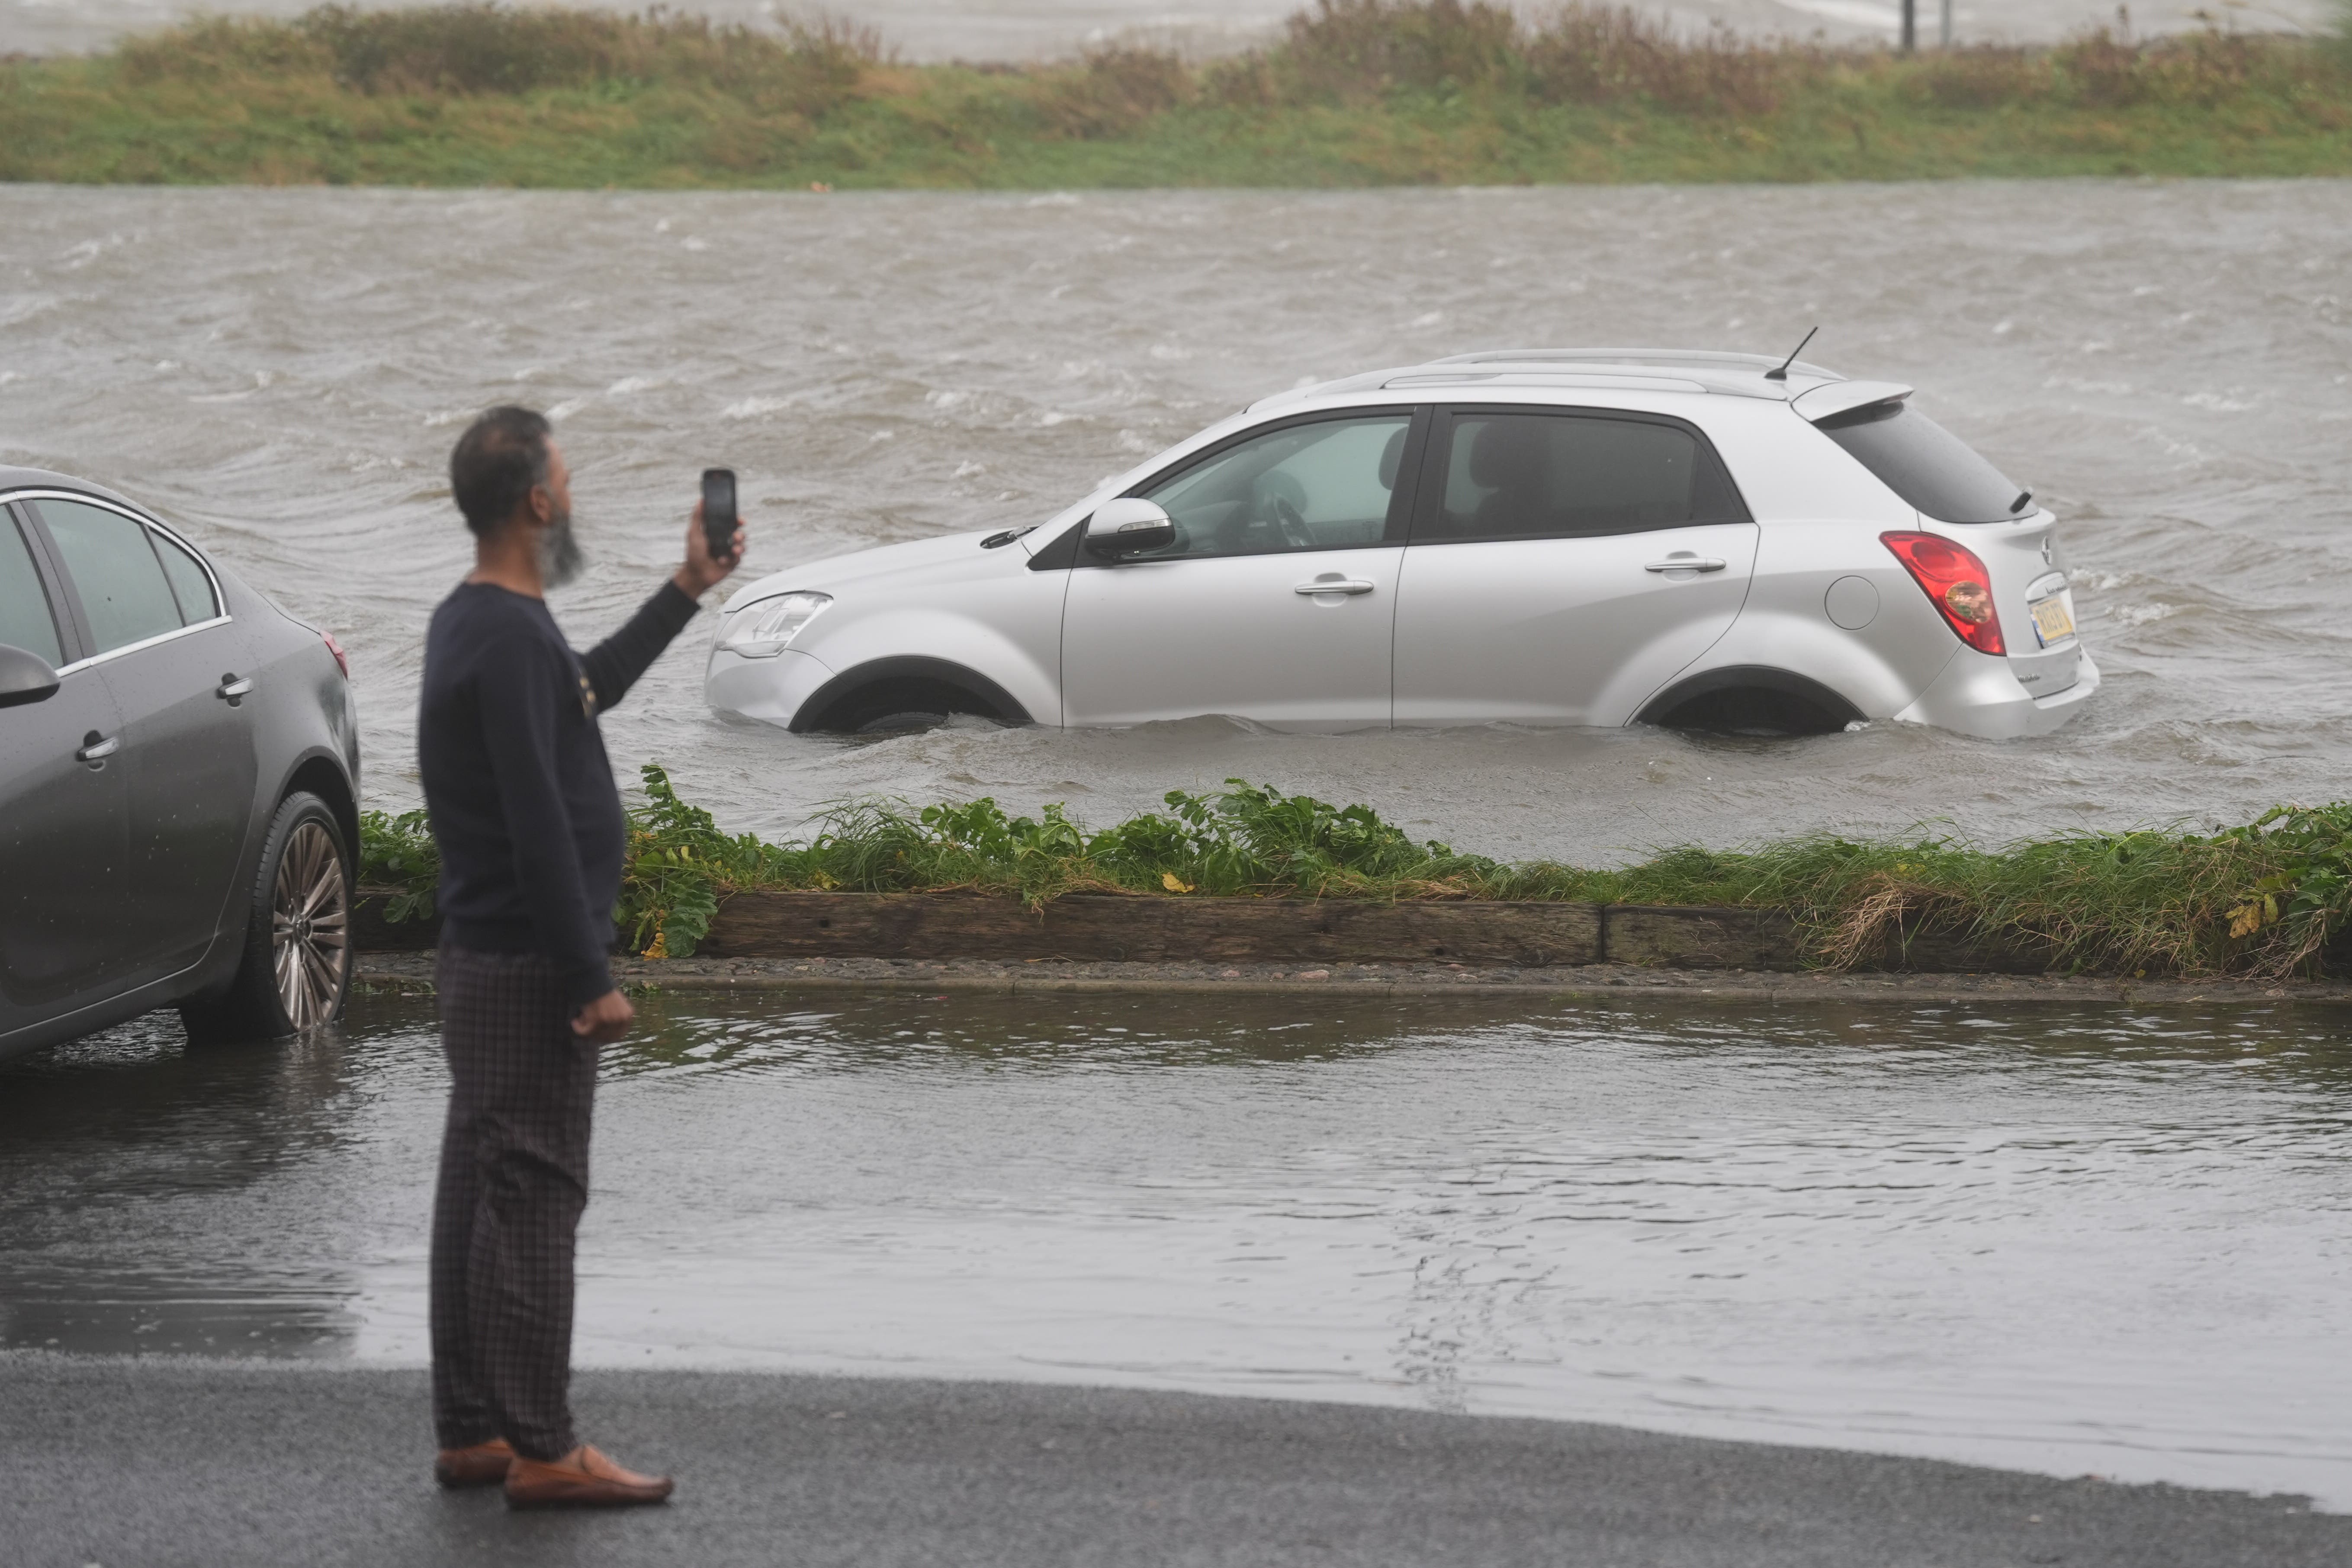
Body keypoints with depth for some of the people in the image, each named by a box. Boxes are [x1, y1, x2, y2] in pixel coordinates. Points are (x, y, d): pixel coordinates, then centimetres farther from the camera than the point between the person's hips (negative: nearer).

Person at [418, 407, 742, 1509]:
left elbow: (584, 694, 32)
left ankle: (471, 1433, 18)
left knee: (481, 1193, 13)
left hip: (483, 962, 10)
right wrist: (590, 981, -22)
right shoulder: (508, 639, -20)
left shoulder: (480, 622, 12)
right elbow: (537, 826, -24)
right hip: (528, 970, -10)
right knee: (533, 1198, -7)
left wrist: (686, 593, 33)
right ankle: (542, 1450, -4)